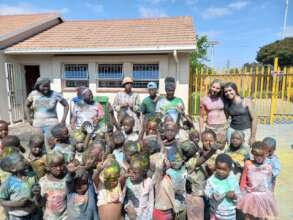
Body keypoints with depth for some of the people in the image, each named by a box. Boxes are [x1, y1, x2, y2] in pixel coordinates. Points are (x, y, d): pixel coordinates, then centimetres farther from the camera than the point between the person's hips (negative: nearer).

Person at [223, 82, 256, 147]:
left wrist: (253, 136, -6)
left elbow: (254, 119, -4)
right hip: (232, 130, 3)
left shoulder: (247, 101, -5)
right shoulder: (227, 104, 4)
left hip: (246, 131, -2)